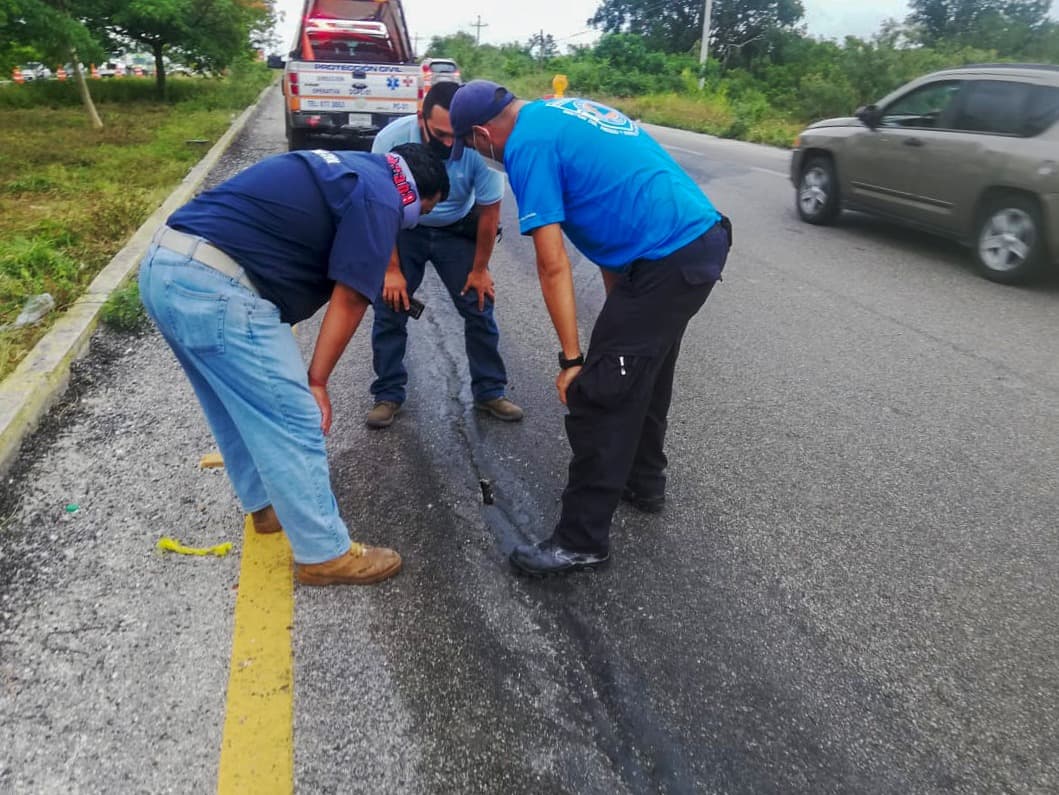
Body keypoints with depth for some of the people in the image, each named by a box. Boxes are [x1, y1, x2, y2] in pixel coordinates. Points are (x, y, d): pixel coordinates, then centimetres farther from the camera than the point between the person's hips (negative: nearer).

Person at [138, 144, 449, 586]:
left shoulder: (347, 170, 24)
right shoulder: (379, 199, -3)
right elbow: (349, 300, -7)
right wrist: (316, 381, 1)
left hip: (164, 266, 10)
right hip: (214, 285, -10)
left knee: (239, 408, 24)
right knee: (293, 422, -1)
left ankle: (266, 504, 42)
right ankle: (325, 554, 12)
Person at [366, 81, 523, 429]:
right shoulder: (391, 139, -29)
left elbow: (489, 210, -13)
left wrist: (479, 269, -5)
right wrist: (392, 268, -13)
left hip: (457, 230, 0)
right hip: (402, 229, 0)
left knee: (479, 308, -2)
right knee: (389, 306, -5)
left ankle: (489, 392, 14)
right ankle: (388, 395, 12)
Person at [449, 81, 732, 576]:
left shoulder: (528, 144, -9)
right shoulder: (563, 111, 20)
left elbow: (553, 265, -14)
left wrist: (571, 359, -9)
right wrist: (618, 310, 22)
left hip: (668, 262, -10)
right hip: (705, 237, 10)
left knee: (598, 397, -4)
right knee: (645, 374, 24)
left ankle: (582, 542, 6)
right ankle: (644, 481, 42)